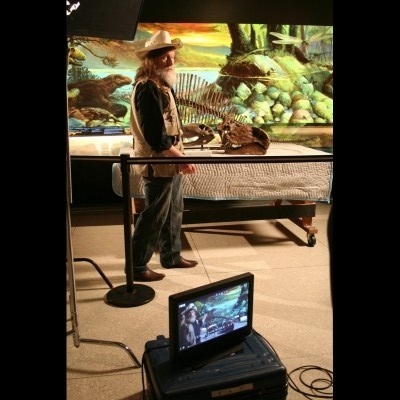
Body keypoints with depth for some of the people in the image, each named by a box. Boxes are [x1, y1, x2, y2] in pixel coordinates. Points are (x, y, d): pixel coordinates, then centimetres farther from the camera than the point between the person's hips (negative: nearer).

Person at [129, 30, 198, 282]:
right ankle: (137, 267, 13)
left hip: (170, 162, 10)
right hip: (158, 164, -10)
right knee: (154, 216, -1)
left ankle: (172, 256, 33)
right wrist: (181, 158, -20)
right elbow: (155, 135, -24)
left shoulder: (163, 85, 13)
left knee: (174, 211, 18)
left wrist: (179, 157, 16)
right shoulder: (147, 88, -18)